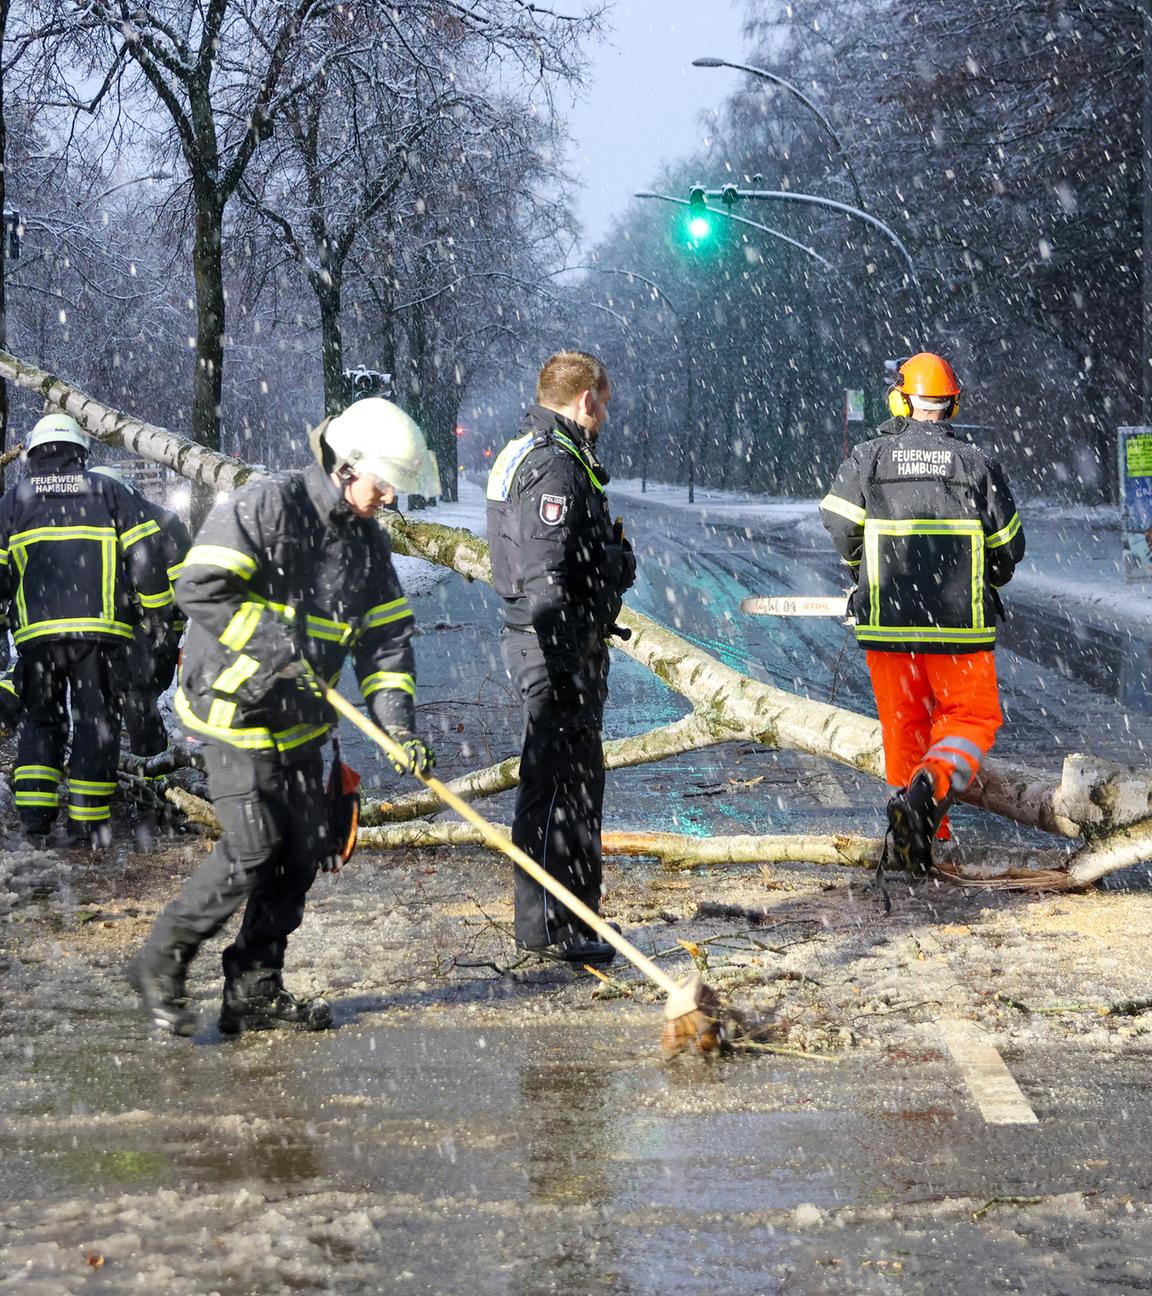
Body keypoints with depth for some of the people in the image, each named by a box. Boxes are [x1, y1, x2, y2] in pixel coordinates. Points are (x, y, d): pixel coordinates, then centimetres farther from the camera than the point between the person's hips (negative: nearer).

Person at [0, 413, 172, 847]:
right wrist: (156, 611, 10)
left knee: (39, 718, 14)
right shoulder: (109, 492, 11)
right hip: (99, 628, -1)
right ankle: (88, 823, 3)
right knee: (96, 721, 5)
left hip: (37, 632, 1)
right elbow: (145, 554, 2)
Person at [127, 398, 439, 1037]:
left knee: (305, 848, 4)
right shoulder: (267, 505, -14)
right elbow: (200, 588, -20)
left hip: (299, 719, 8)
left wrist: (399, 725, -5)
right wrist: (273, 645, -24)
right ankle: (161, 965, 3)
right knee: (254, 845, -14)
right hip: (233, 704, -8)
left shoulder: (369, 540, 8)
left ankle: (254, 990, 15)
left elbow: (387, 637, 7)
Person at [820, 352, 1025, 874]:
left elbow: (837, 523, -4)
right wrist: (985, 587, 25)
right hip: (960, 625, -1)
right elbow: (1008, 546, 5)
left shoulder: (868, 457, 0)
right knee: (972, 717, 7)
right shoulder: (976, 463, 0)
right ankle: (931, 787, -17)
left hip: (886, 620, 2)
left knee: (903, 724, 15)